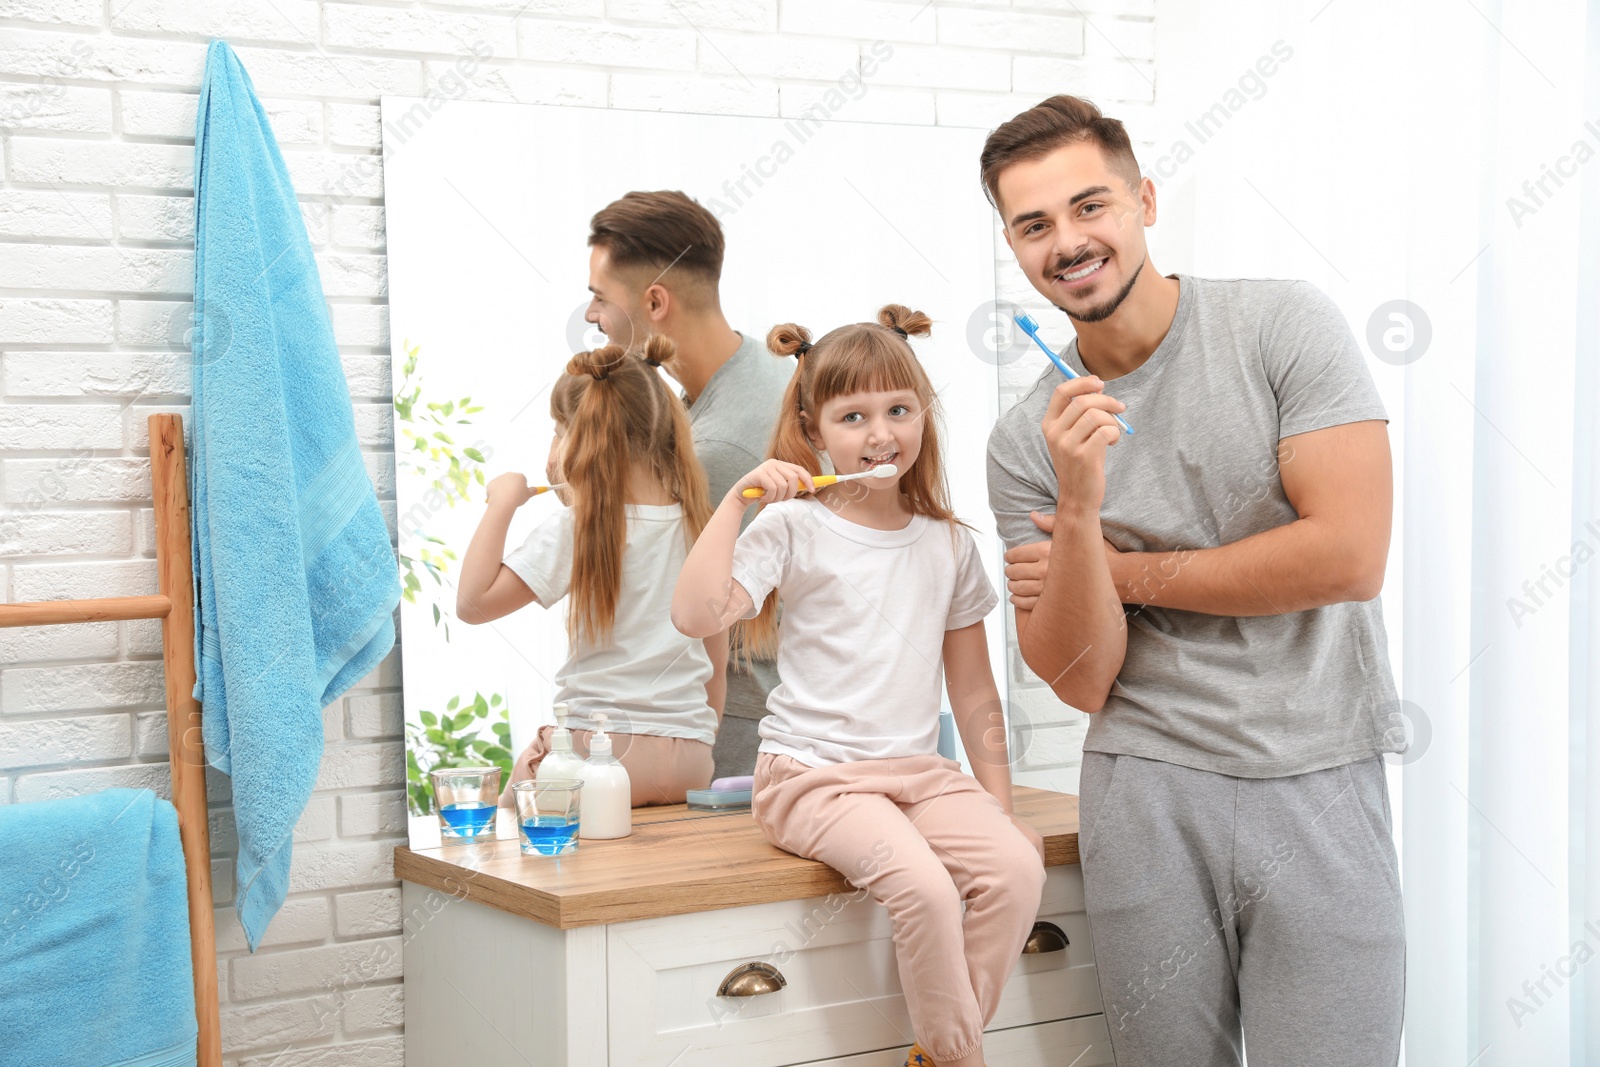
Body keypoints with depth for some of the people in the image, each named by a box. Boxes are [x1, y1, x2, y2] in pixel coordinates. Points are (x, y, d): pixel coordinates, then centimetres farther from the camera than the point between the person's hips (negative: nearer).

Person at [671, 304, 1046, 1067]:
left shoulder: (948, 545, 12)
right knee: (923, 885, -30)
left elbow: (974, 694, 17)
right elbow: (697, 615, -18)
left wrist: (1000, 800, 10)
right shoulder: (795, 527, -3)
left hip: (917, 768, 5)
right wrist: (737, 499, -18)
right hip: (812, 773, -5)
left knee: (1017, 867, -22)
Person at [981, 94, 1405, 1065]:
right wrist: (1080, 510, -19)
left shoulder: (1286, 325, -6)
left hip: (1320, 779, -2)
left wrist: (1124, 570, -7)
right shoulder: (1030, 439, 1)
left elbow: (1350, 556, -15)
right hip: (1148, 792, 2)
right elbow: (1082, 680, -2)